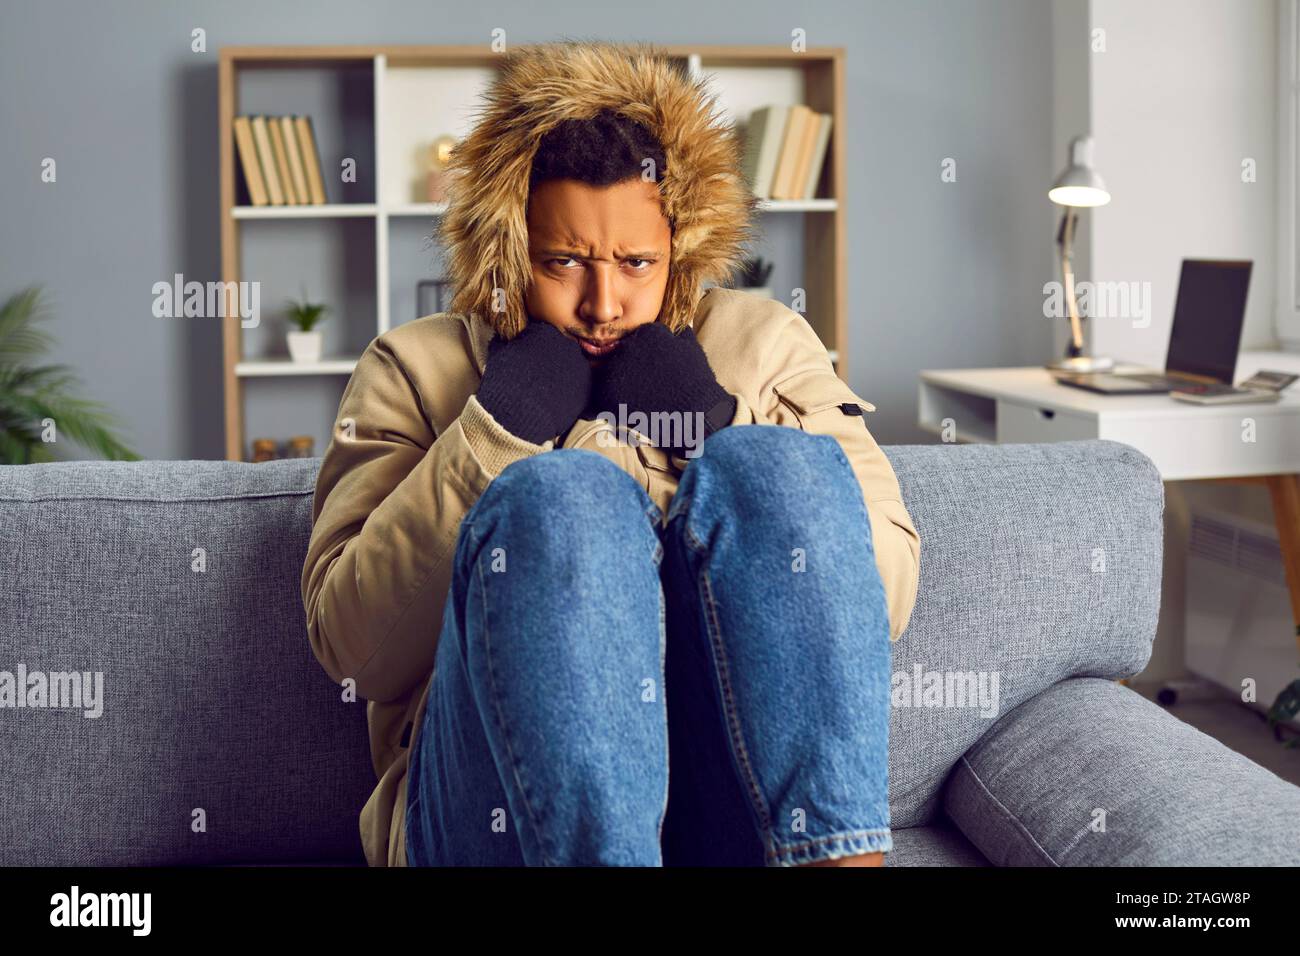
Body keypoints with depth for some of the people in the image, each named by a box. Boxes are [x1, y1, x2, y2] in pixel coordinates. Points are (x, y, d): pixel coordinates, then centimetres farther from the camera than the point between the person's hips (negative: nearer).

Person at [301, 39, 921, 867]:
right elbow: (355, 648, 1)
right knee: (557, 491, -27)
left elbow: (887, 594, 7)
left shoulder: (764, 345, 18)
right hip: (499, 795, -1)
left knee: (774, 464, -22)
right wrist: (496, 427, -4)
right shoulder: (417, 367, 14)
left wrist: (714, 431, -2)